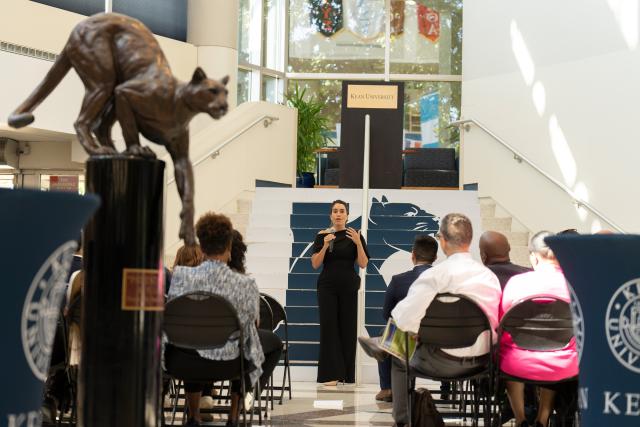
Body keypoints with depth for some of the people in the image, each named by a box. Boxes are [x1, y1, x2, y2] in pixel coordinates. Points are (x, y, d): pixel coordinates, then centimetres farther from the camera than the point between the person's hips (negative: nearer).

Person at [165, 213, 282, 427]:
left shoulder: (181, 275, -14)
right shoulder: (245, 285, -18)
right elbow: (252, 324, -2)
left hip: (183, 361, 3)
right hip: (226, 363, -3)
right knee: (273, 342, 27)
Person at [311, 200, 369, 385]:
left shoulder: (354, 236, 1)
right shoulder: (322, 236, 2)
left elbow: (363, 264, -4)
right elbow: (315, 264, -3)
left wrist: (358, 243, -17)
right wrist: (325, 246, -18)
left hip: (348, 286, 0)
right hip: (327, 286, 0)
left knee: (348, 328, 2)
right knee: (329, 327, -5)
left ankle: (347, 375, 9)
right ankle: (331, 374, -5)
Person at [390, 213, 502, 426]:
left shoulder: (434, 275, -20)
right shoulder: (489, 276, -5)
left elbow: (404, 319, -24)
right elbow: (495, 321, 1)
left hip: (445, 363, -5)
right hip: (481, 361, 5)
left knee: (399, 358, 25)